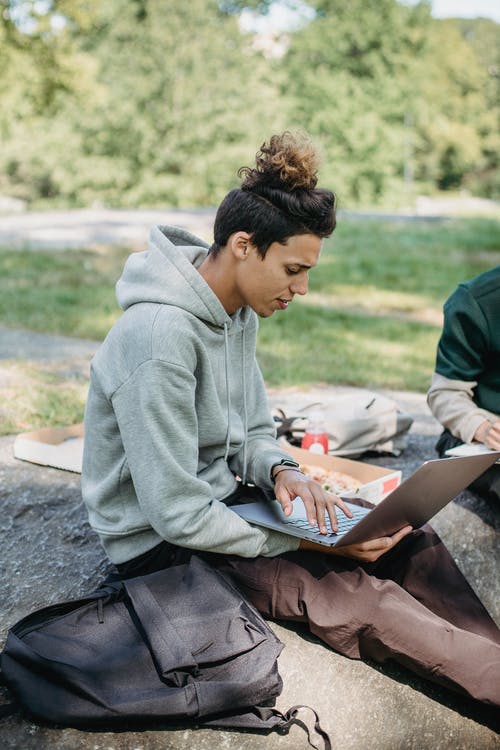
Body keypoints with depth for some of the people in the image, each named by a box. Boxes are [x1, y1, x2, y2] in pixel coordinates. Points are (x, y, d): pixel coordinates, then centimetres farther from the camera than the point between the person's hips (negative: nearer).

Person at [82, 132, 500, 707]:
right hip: (160, 543, -8)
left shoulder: (239, 313, 0)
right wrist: (303, 540, -21)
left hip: (220, 500, 8)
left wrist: (281, 471, -13)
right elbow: (176, 514, -27)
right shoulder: (159, 336, -29)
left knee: (408, 541, -5)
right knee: (357, 595, -23)